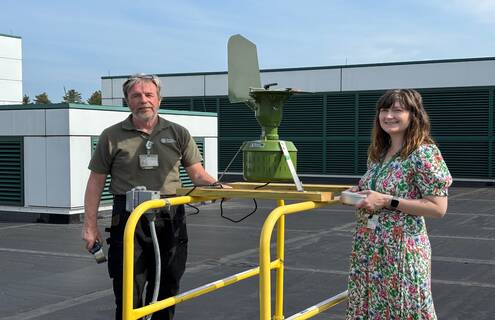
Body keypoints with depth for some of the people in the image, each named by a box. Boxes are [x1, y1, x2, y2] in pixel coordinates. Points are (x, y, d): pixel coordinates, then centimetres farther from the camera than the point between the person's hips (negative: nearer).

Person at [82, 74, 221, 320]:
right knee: (129, 291, -1)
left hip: (169, 219, 2)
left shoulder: (178, 134, 9)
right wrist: (90, 226, 1)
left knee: (166, 288, 12)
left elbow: (197, 174, 9)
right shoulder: (111, 137, 4)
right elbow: (96, 182, 6)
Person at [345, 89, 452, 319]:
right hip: (368, 247, 7)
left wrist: (387, 201, -21)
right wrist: (359, 194, 1)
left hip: (402, 249, -7)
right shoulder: (377, 152, 9)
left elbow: (438, 208, -17)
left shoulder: (424, 153, -14)